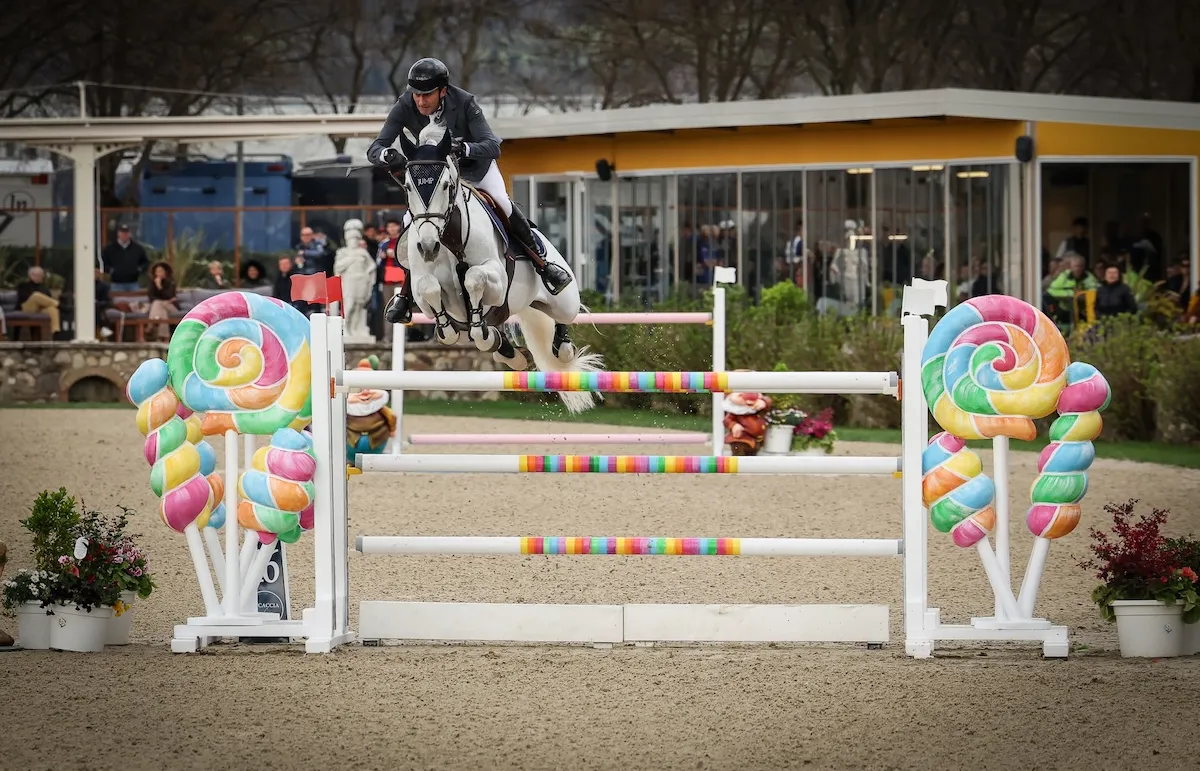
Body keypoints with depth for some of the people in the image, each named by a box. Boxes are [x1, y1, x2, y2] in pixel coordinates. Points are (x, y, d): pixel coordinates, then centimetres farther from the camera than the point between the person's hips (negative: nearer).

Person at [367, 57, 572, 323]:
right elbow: (374, 149, -28)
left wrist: (464, 149, -59)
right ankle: (406, 295, 6)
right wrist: (386, 155, -54)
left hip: (475, 165, -2)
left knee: (503, 204, -23)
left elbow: (493, 147, -38)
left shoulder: (464, 103, -33)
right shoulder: (405, 107, -27)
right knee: (411, 223, -11)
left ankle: (543, 265, -4)